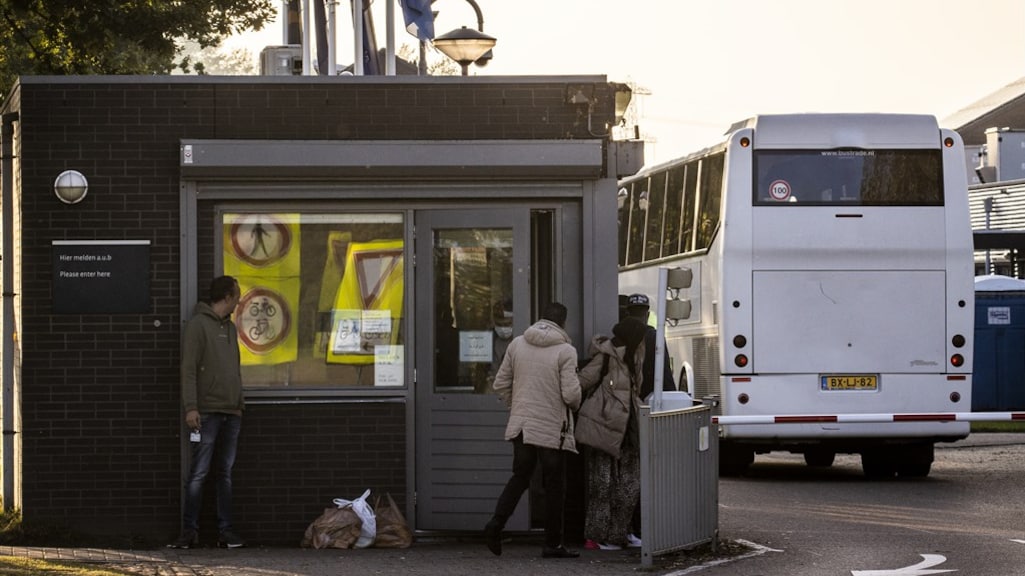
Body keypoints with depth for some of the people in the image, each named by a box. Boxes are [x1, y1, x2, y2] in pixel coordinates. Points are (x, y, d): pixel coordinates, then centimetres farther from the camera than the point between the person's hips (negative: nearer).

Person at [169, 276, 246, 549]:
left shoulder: (230, 327, 18)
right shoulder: (198, 324, -5)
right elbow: (188, 369, -11)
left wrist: (240, 404, 16)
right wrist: (190, 408, -18)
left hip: (231, 413, 7)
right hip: (207, 413, -7)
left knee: (225, 474, 8)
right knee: (199, 473, -6)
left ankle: (226, 530, 9)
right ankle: (189, 531, -3)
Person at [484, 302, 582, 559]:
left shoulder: (517, 344, 3)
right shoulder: (565, 351, -12)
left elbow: (501, 384, 7)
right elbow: (571, 393, -16)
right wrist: (575, 403, 6)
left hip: (521, 425, 5)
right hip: (552, 428, -4)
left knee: (520, 477, 15)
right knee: (555, 485, 6)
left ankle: (496, 523, -5)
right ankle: (552, 544, 10)